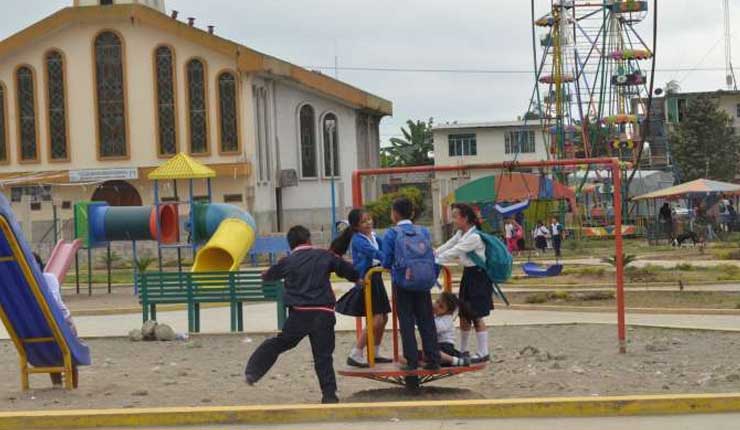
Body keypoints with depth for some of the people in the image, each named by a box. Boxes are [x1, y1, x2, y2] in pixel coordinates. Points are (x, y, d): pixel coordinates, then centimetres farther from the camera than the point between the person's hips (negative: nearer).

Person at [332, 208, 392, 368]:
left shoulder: (373, 236, 10)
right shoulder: (358, 240, -15)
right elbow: (375, 253, -28)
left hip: (376, 279, 9)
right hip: (365, 281, -9)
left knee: (383, 318, 13)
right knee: (376, 320, -11)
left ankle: (375, 354, 26)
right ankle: (355, 355, -5)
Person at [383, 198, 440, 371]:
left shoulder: (392, 234, -6)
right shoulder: (424, 232, 4)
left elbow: (387, 262, -6)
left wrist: (387, 265, 17)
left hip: (402, 283, -3)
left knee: (406, 322, 3)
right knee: (427, 321, 8)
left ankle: (412, 361, 2)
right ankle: (433, 359, 8)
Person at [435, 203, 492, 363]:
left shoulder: (474, 237, -21)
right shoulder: (461, 234, 8)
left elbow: (453, 252, -23)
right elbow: (446, 246, 9)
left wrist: (434, 261, -22)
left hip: (478, 276, -9)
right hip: (468, 276, 9)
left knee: (476, 315, -5)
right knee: (464, 314, 12)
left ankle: (483, 353, 3)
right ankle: (462, 350, 22)